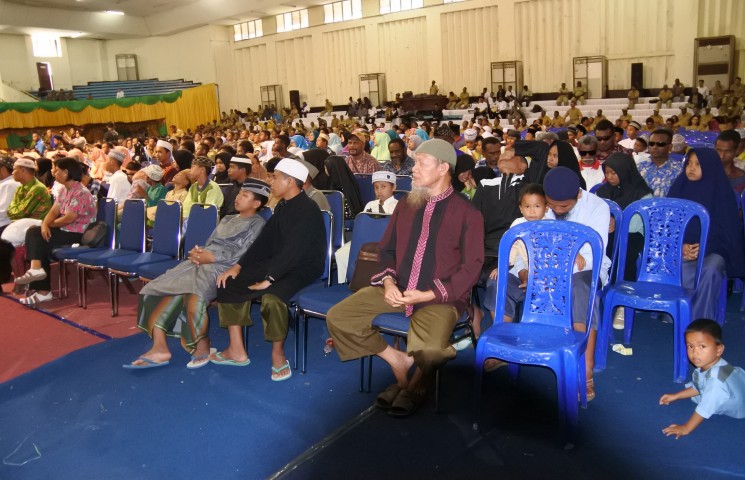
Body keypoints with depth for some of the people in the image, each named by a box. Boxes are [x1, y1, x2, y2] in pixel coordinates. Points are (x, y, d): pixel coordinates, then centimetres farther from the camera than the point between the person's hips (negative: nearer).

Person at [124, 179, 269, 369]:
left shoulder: (257, 223, 4)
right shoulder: (227, 219, 30)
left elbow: (244, 256, -9)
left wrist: (212, 257, -13)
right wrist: (198, 251, 1)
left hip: (222, 266, -8)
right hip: (204, 260, 8)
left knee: (192, 292, -35)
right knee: (159, 287, -12)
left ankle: (202, 347, -15)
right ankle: (159, 348, -14)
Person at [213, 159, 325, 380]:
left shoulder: (308, 209, -17)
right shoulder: (282, 206, 11)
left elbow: (294, 251, -24)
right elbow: (264, 241, 12)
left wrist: (269, 278, -27)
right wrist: (238, 266, 3)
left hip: (302, 268, -9)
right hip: (276, 262, 9)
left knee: (271, 296, -36)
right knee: (229, 282, -1)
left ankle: (278, 354, -12)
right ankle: (236, 350, 4)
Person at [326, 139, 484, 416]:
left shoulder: (467, 213, -3)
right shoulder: (405, 206, 13)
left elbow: (471, 267, -8)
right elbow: (387, 249, 16)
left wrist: (428, 295, -16)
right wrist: (388, 282, -5)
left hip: (440, 297, -5)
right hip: (397, 290, 5)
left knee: (429, 350, -34)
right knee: (338, 318, -11)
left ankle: (417, 383, 6)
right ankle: (397, 361, 6)